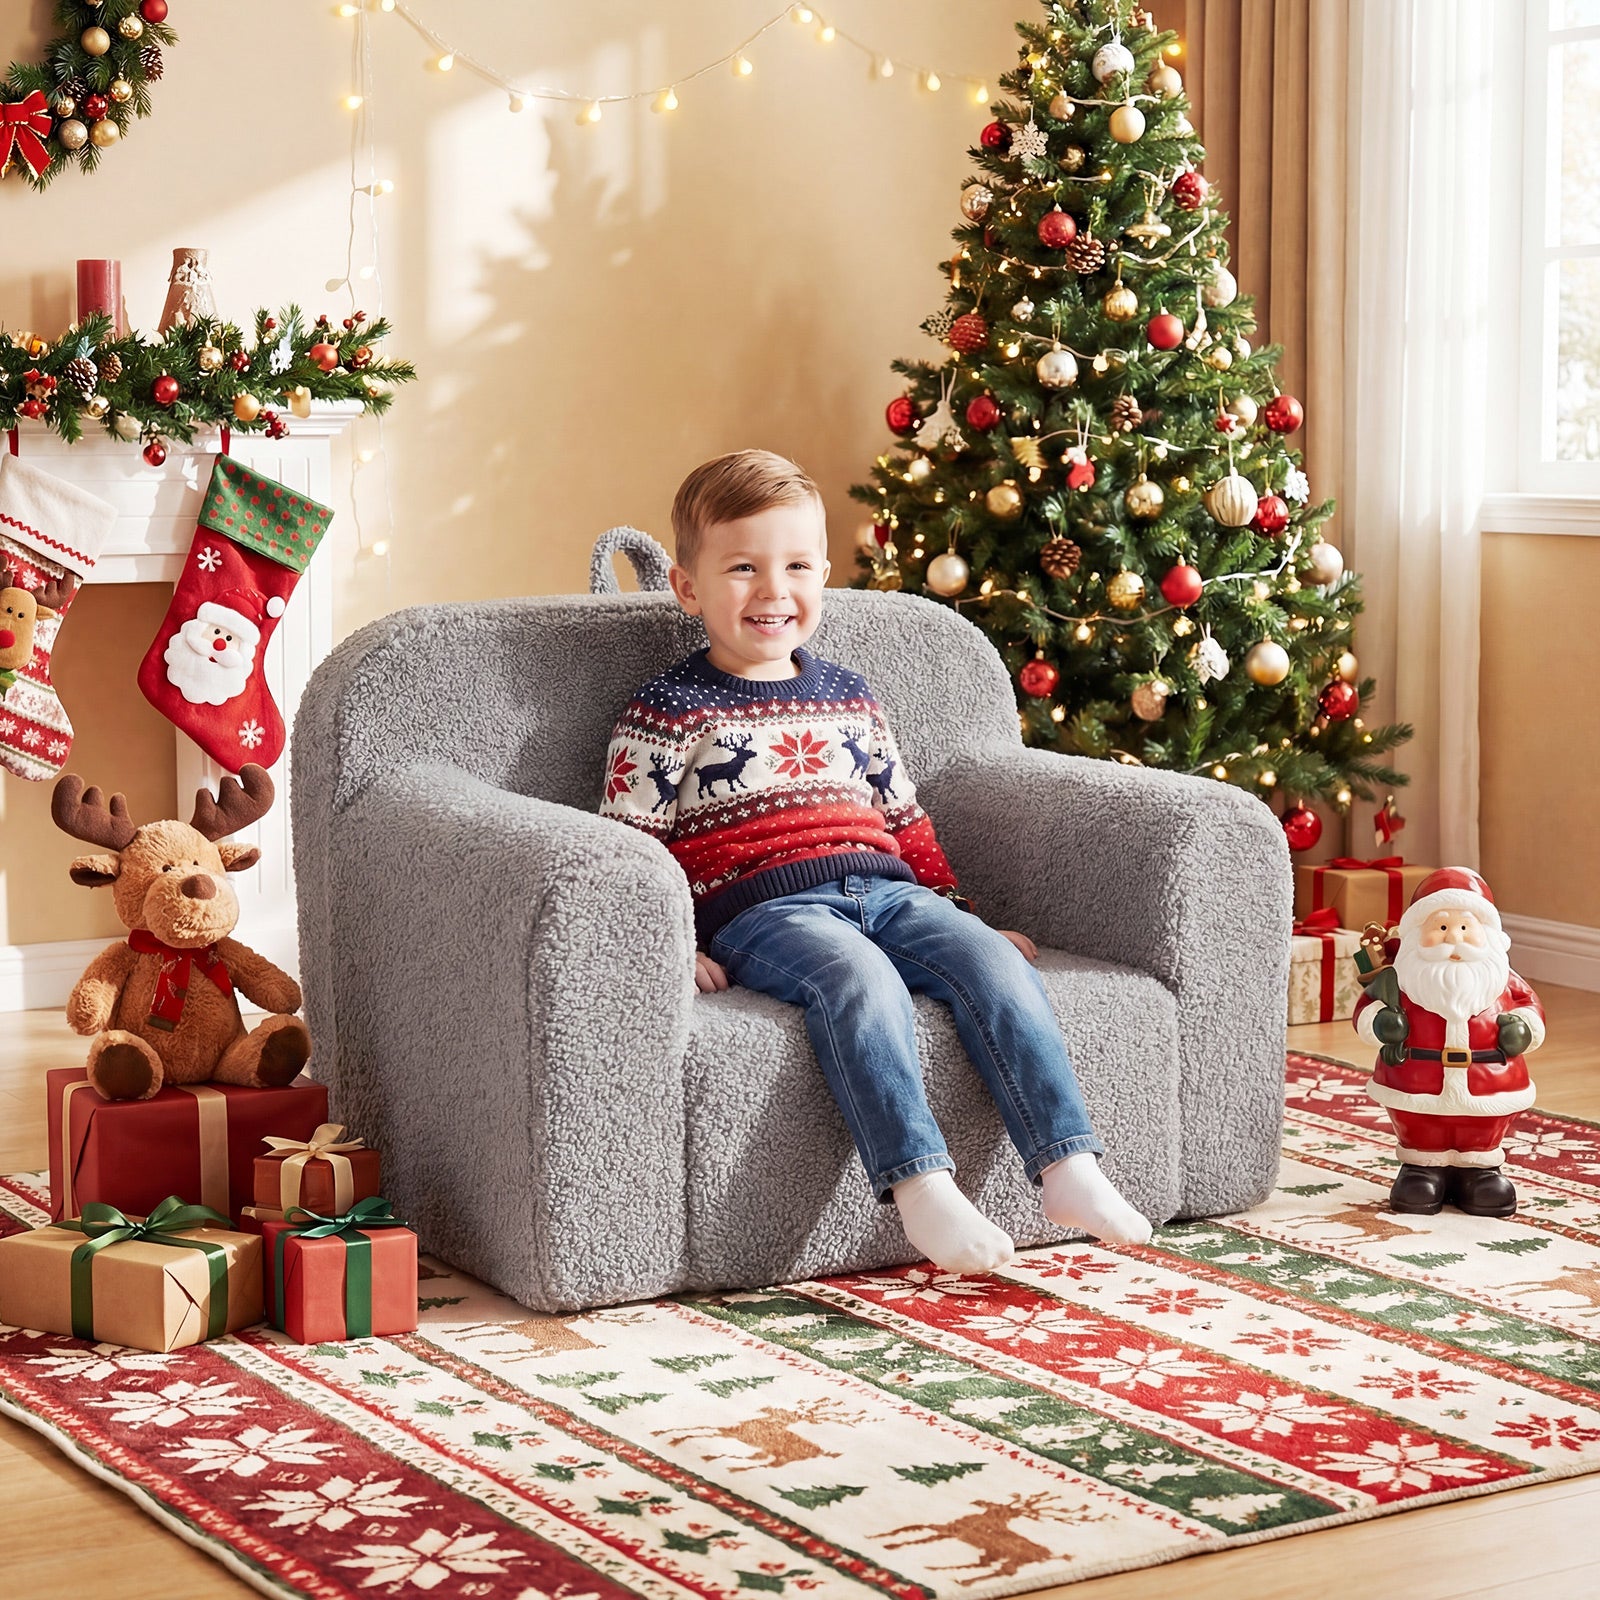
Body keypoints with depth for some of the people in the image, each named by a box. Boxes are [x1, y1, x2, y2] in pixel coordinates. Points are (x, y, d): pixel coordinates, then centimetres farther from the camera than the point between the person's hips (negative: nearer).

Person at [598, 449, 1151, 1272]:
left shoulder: (848, 698, 24)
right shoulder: (671, 710, 7)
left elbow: (906, 824, 28)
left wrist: (961, 913, 19)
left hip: (883, 889, 5)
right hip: (763, 909, -5)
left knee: (993, 961, -22)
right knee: (857, 974, -36)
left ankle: (1069, 1172, -28)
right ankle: (920, 1188, -44)